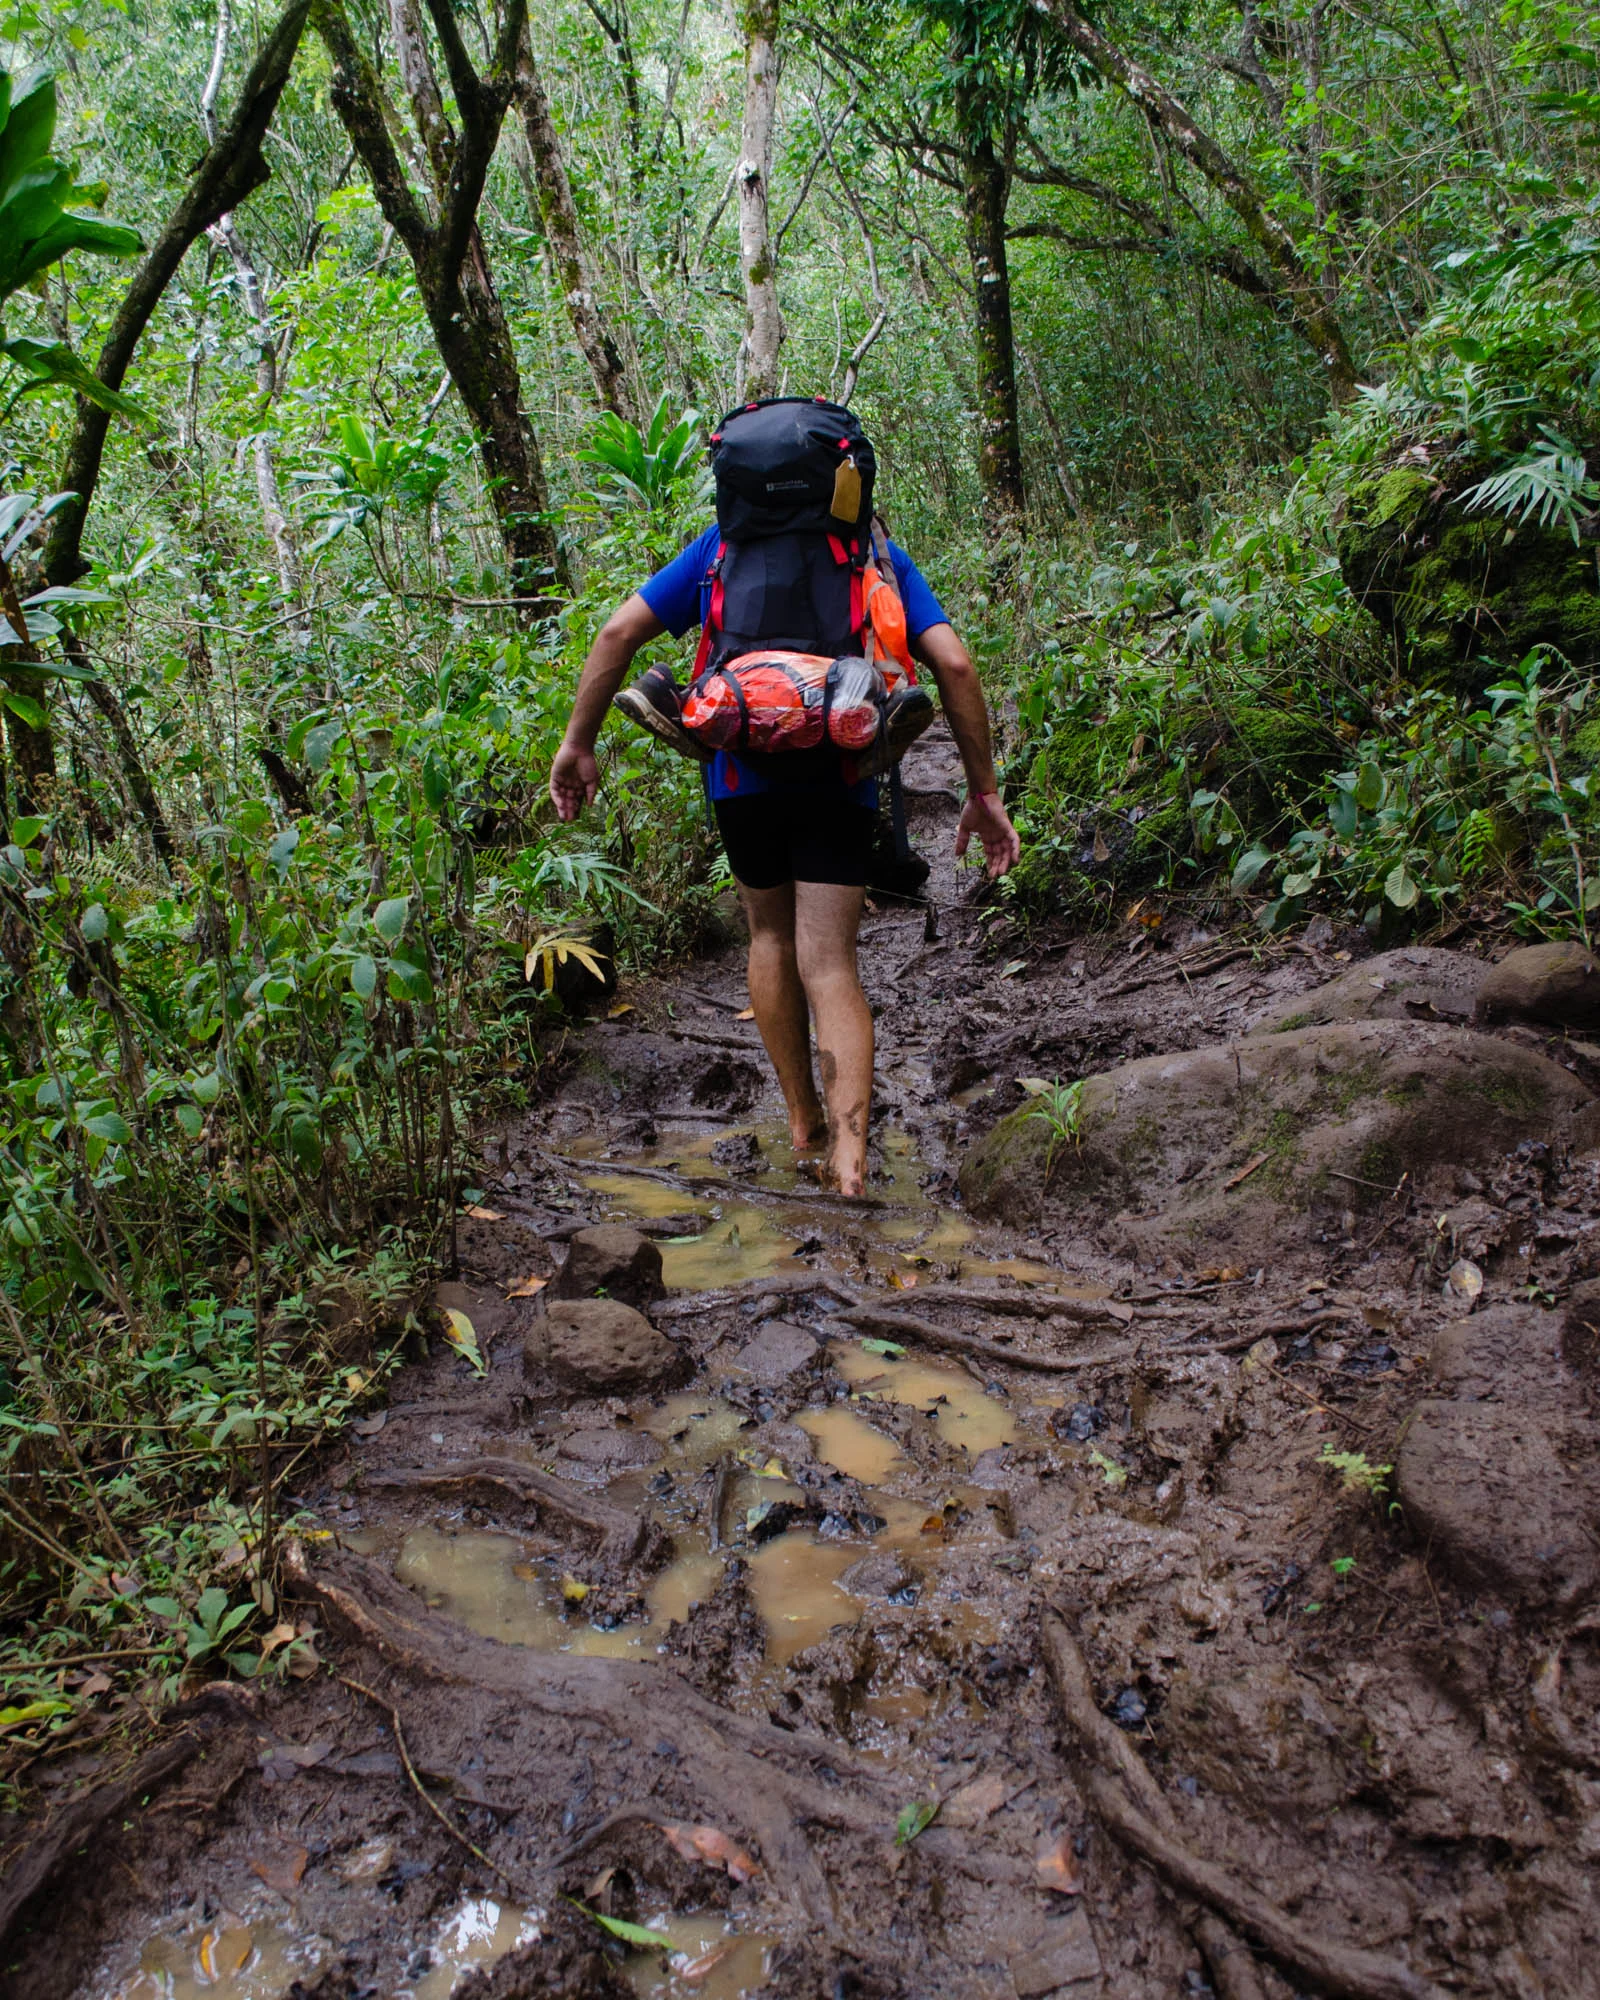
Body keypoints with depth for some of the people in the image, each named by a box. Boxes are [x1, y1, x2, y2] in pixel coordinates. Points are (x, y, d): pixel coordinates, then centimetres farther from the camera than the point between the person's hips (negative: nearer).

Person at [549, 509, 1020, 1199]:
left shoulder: (722, 545, 15)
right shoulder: (881, 554, 13)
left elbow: (618, 632, 7)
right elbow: (953, 664, 1)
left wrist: (578, 744, 12)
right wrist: (983, 793, 4)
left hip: (741, 772, 1)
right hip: (840, 779, -1)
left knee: (772, 937, 21)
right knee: (829, 966, -1)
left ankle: (803, 1117, 28)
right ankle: (848, 1156, -14)